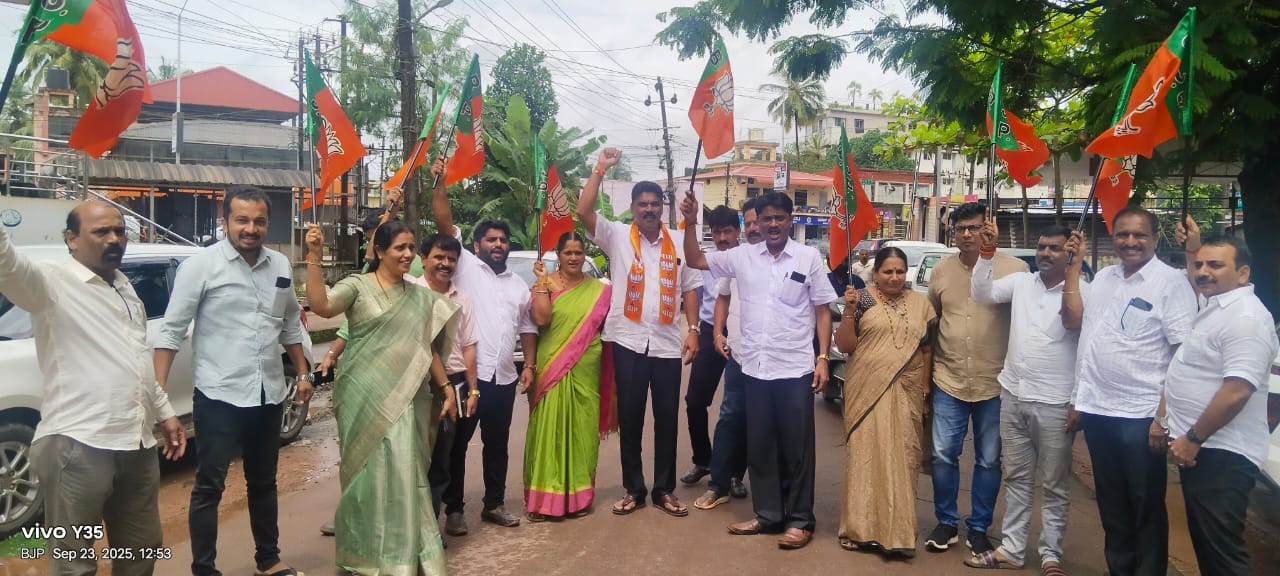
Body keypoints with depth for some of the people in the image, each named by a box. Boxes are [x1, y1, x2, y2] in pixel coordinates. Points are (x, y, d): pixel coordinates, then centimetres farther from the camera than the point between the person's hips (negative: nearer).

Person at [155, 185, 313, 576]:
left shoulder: (281, 266, 5)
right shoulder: (201, 265, -8)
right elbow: (172, 331, -9)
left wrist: (302, 374, 16)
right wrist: (158, 392, -15)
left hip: (269, 395, 5)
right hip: (219, 396, -5)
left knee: (263, 482, 18)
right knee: (209, 486, 5)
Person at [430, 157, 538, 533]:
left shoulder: (519, 285, 17)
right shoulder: (465, 267, 2)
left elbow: (528, 329, 17)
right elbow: (445, 225, -9)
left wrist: (530, 364, 6)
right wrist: (439, 183, -20)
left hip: (503, 377, 5)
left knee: (497, 445, 14)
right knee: (457, 444, 4)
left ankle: (494, 504, 27)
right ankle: (454, 509, 16)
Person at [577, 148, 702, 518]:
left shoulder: (678, 241, 7)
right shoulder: (617, 236, 1)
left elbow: (689, 288, 8)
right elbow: (583, 212, -13)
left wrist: (693, 329, -2)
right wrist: (600, 169, -14)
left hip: (668, 343, 2)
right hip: (628, 341, -1)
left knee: (667, 418, 8)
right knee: (630, 417, 7)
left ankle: (664, 489, 21)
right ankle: (633, 490, 20)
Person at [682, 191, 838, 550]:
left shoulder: (809, 258, -1)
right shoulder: (743, 256, 6)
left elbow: (822, 311, 1)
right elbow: (695, 261, 13)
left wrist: (823, 358, -5)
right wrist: (690, 222, 1)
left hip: (795, 368, -3)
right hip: (755, 368, 3)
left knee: (796, 446, 5)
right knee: (759, 445, 12)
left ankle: (799, 519, 18)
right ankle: (767, 514, 26)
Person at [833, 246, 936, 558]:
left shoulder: (921, 304, 8)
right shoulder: (862, 300, -1)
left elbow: (927, 351, 12)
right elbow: (844, 346, -3)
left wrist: (925, 392, 8)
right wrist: (849, 310, -16)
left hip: (906, 395, 3)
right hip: (867, 392, -2)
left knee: (901, 459, 5)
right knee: (865, 456, 0)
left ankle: (897, 530, 15)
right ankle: (861, 528, 9)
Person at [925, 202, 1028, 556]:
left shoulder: (1013, 268, -7)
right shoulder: (941, 270, 4)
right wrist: (929, 368, 13)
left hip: (996, 384, -2)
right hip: (948, 381, 2)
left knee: (989, 460, 10)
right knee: (943, 456, 6)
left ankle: (978, 528, 26)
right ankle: (947, 523, 23)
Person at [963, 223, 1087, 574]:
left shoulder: (1083, 290, -7)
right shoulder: (1021, 281, 5)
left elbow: (1073, 323, -23)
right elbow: (982, 294, -3)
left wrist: (1075, 268, -24)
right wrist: (987, 251, -12)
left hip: (1055, 403, -4)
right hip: (1013, 396, 5)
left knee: (1055, 485, 8)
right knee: (1017, 479, 14)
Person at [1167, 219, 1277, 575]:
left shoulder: (1245, 317, -19)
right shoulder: (1214, 303, 12)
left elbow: (1237, 391, -27)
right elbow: (1198, 284, 40)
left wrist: (1193, 438, -21)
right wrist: (1193, 248, 30)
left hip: (1220, 454, -10)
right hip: (1198, 447, 10)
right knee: (1205, 541, 19)